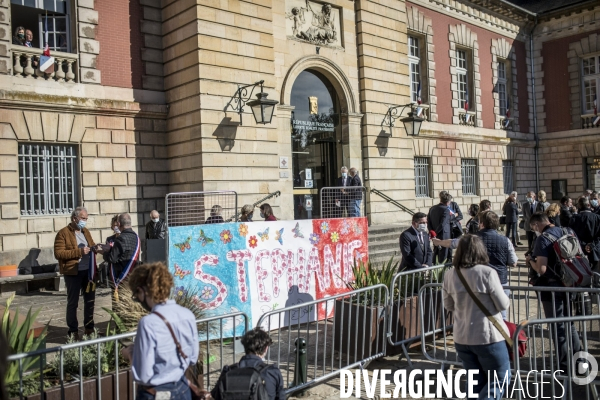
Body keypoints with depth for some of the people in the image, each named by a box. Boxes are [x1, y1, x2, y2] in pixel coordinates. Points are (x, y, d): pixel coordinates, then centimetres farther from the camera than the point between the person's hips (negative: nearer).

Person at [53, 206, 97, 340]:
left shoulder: (85, 231, 13)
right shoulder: (63, 233, -9)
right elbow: (58, 254, -16)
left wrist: (94, 248, -1)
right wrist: (79, 251, -23)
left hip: (88, 271, 7)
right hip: (73, 273, -7)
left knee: (90, 300, 14)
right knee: (72, 302, 5)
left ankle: (89, 328, 28)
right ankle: (73, 331, 15)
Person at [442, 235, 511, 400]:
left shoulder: (449, 275, -1)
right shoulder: (487, 273, -16)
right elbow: (503, 305, -8)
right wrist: (507, 299, 12)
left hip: (461, 338, 5)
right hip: (488, 336, -5)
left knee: (476, 381, 17)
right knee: (499, 378, 11)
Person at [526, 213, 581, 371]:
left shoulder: (543, 239, -18)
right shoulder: (569, 231, 3)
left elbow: (542, 269, -26)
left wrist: (531, 260, -7)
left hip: (552, 287, -7)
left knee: (558, 328, 5)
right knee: (570, 324, 22)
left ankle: (565, 366, 13)